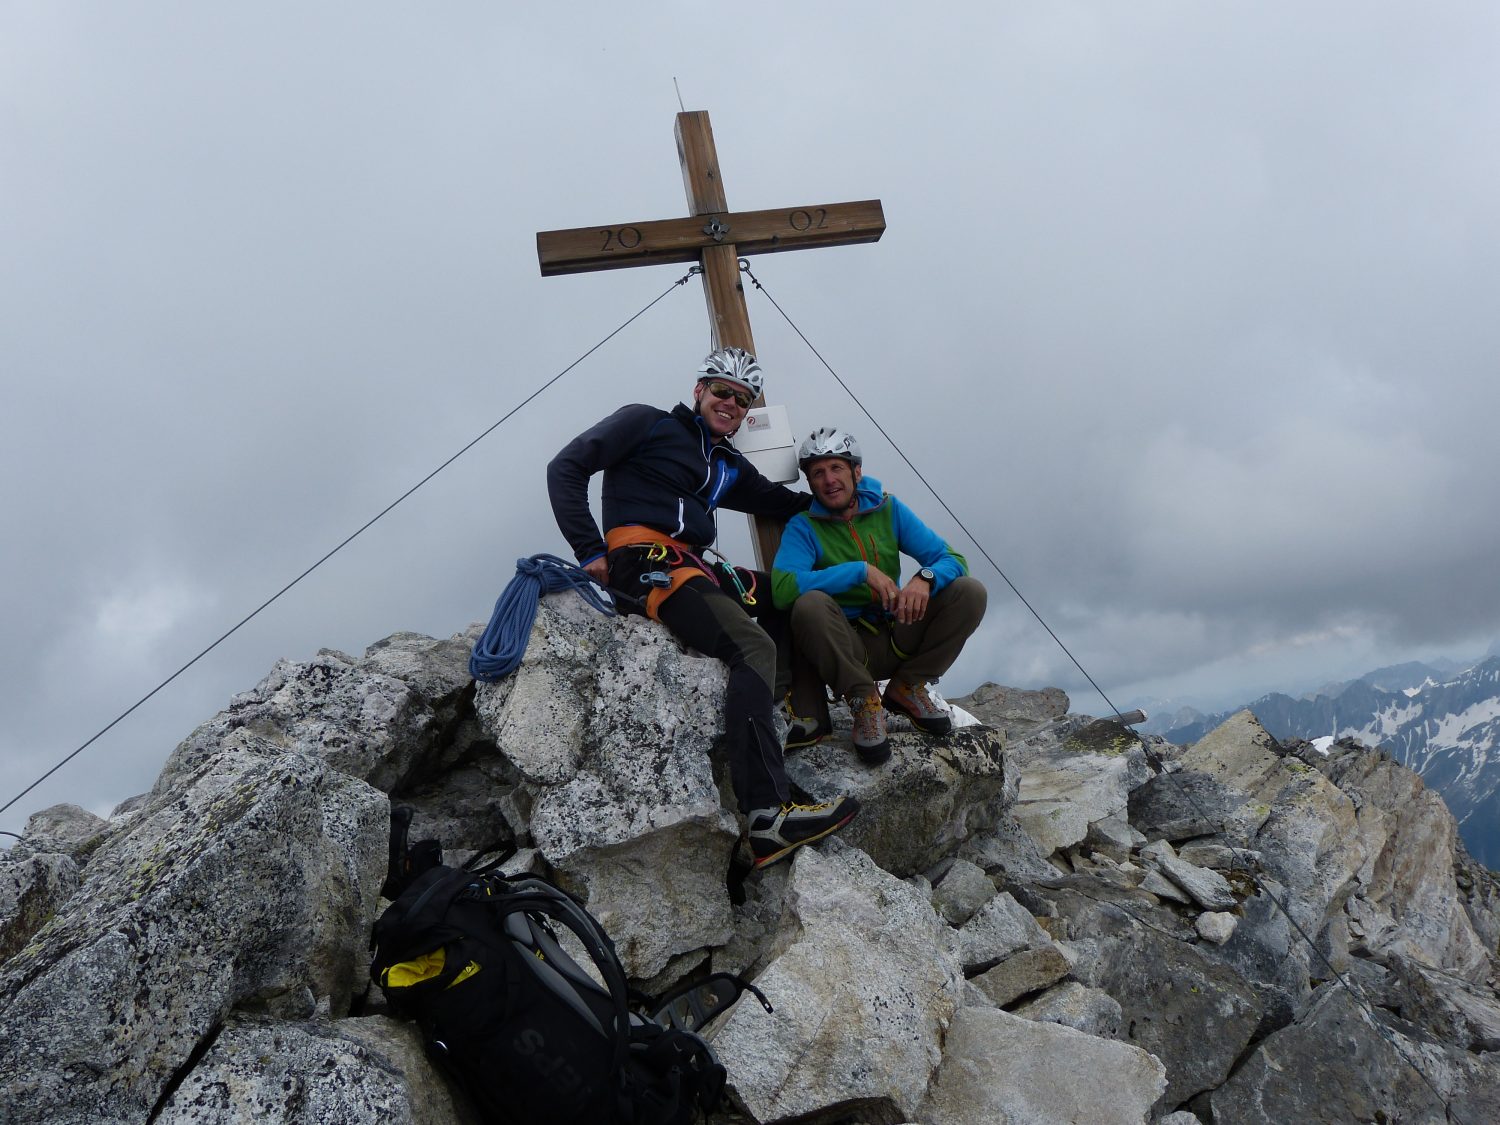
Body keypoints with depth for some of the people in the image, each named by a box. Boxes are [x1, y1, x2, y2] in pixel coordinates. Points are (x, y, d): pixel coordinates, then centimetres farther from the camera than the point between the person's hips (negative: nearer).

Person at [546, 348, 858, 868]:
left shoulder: (728, 465, 26)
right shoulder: (647, 423, 6)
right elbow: (566, 469, 0)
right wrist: (590, 550, -8)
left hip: (692, 568, 9)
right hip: (645, 558, -9)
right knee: (754, 647, -25)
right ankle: (767, 817, -37)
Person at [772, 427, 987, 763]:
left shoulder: (888, 510, 2)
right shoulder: (803, 527, -8)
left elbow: (953, 559, -2)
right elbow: (782, 587, -27)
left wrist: (925, 579, -26)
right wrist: (862, 571, -28)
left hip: (898, 640, 4)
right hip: (847, 649, -4)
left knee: (970, 591, -14)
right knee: (809, 604, -34)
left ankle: (907, 687, 0)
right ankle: (863, 700, -16)